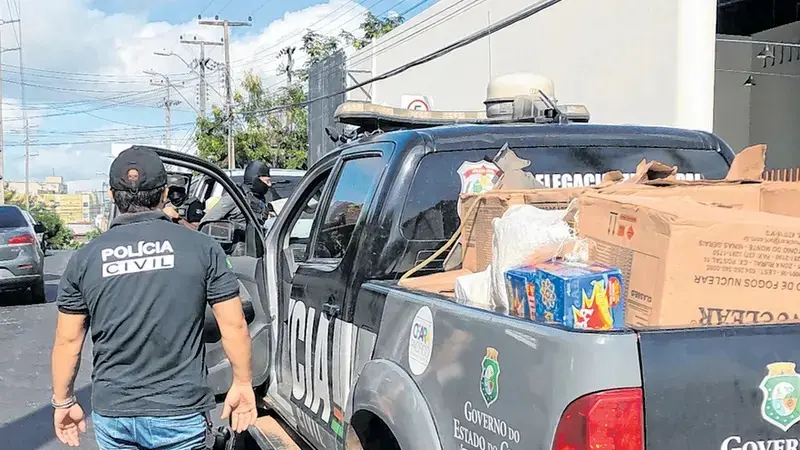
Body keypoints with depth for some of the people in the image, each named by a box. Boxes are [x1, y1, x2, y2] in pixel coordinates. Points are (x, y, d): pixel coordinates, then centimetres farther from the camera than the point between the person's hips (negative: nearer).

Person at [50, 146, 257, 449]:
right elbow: (233, 326, -5)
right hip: (180, 413, -2)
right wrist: (242, 384, 7)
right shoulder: (201, 248, -7)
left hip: (111, 414, 2)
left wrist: (63, 402, 15)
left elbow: (68, 340, 3)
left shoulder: (84, 259, -2)